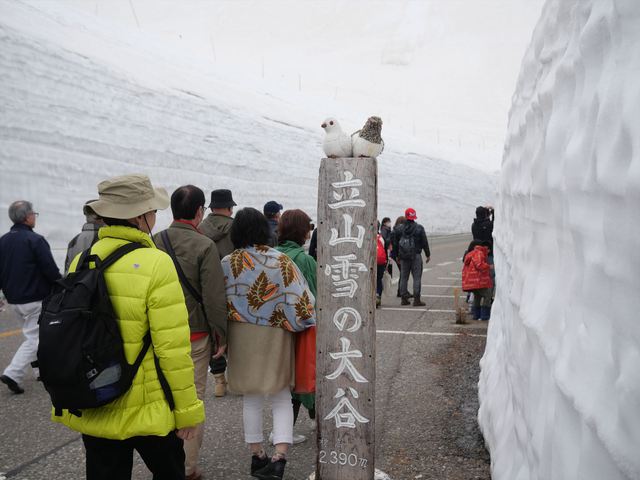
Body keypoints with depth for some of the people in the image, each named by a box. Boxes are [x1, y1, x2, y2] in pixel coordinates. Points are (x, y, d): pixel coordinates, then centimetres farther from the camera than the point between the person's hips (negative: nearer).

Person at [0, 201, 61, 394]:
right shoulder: (35, 240, -15)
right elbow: (51, 271, -16)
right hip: (35, 299, -8)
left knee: (34, 334, 21)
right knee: (33, 338, -2)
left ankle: (40, 370, 26)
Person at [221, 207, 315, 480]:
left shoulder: (227, 263, -5)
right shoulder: (280, 261, -10)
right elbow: (301, 299, -12)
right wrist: (312, 323, 1)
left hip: (241, 337, 2)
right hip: (275, 335, -1)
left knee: (251, 398, 15)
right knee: (281, 398, 9)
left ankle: (257, 457, 24)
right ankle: (279, 457, -3)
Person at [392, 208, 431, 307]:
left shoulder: (399, 229, 4)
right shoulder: (419, 228, -5)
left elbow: (395, 244, 7)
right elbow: (424, 243, -2)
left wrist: (397, 256, 16)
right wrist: (428, 255, 7)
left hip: (403, 256, 3)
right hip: (416, 256, -3)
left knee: (403, 277, 10)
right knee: (417, 277, -2)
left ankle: (404, 298, 12)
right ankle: (416, 299, -6)